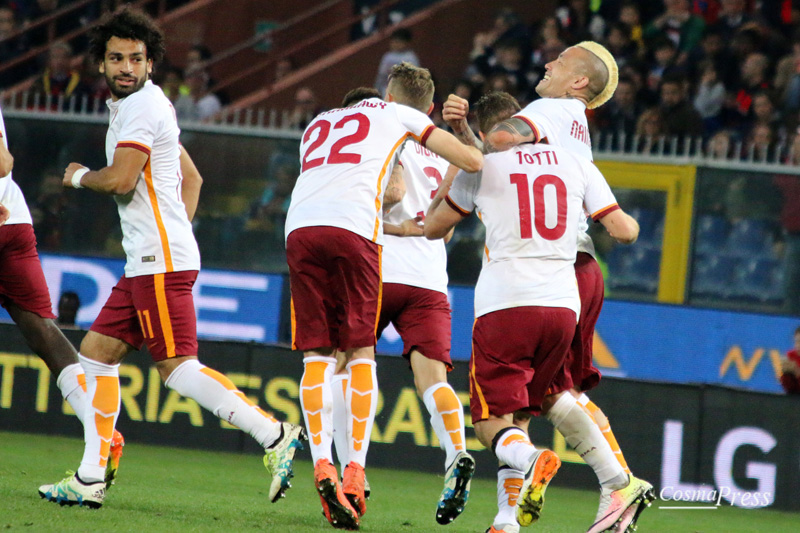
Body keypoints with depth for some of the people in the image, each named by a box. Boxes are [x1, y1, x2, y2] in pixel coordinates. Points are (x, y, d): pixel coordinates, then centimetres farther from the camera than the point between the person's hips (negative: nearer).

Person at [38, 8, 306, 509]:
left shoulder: (141, 107, -10)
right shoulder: (149, 105, 21)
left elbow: (120, 181, -19)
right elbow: (192, 177, 28)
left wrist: (80, 175, 1)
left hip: (161, 261, -10)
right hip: (145, 262, 10)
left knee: (177, 365, -14)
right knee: (96, 352, 9)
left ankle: (275, 435, -15)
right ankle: (90, 480, 9)